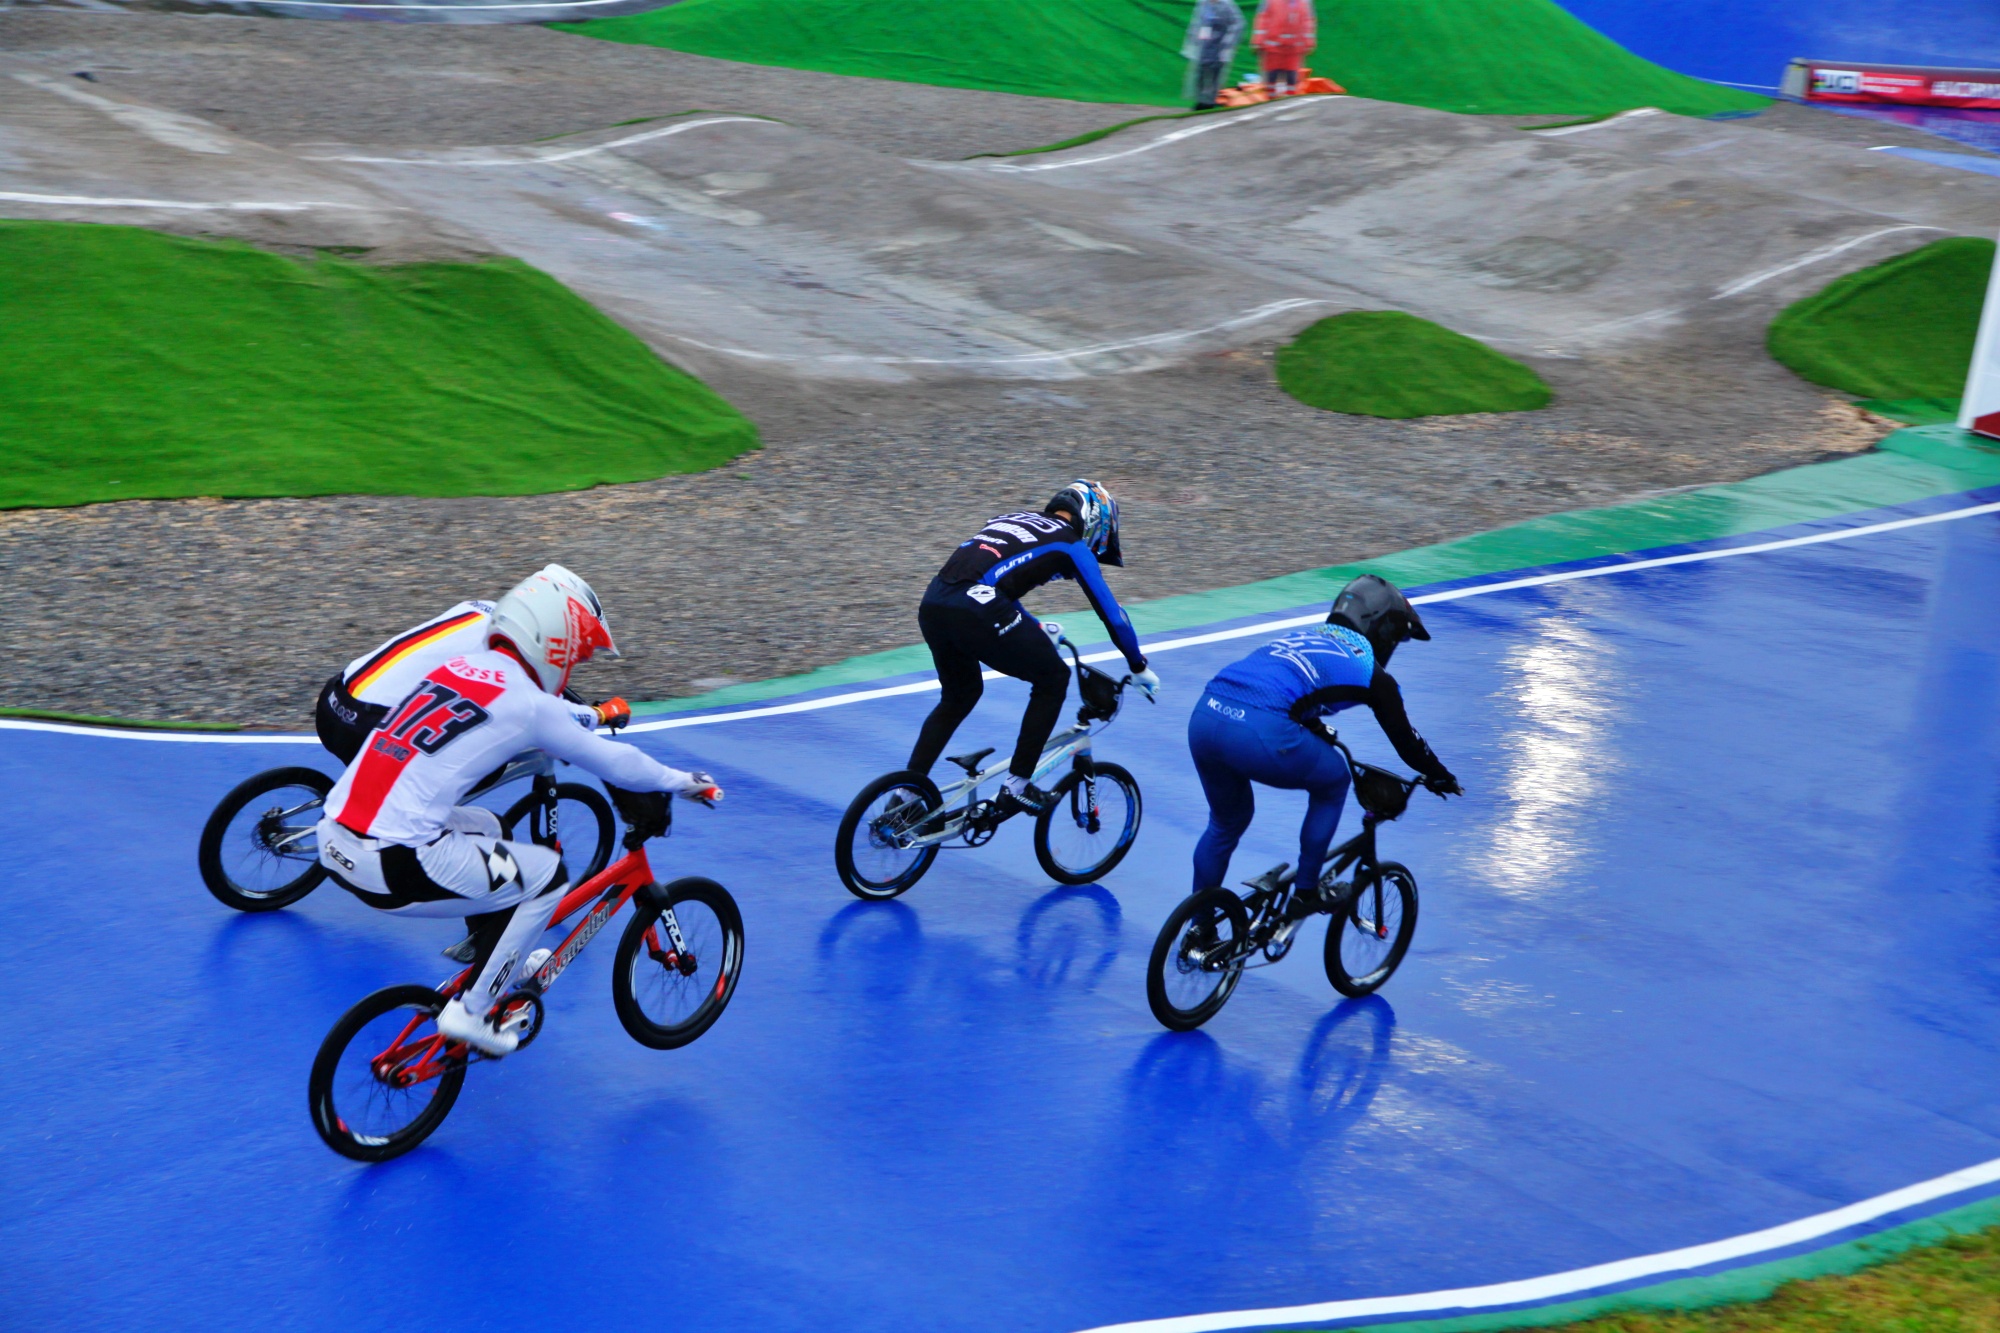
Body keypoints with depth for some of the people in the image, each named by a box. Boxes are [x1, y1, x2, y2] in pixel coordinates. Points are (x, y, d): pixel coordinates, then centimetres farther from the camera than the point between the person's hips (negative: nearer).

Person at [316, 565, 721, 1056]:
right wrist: (683, 782, 21)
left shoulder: (460, 667, 13)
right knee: (547, 875, 8)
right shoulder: (527, 704, -8)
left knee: (483, 828, 29)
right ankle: (470, 1011, 9)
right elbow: (612, 762, 4)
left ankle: (491, 958, 41)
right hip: (391, 868, -8)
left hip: (333, 839, 8)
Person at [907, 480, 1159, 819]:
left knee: (959, 696, 30)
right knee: (1053, 678, 15)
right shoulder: (1072, 544, 13)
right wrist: (1140, 667, 28)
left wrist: (1035, 628, 59)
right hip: (975, 610, -7)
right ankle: (1015, 788, 14)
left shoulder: (1017, 519, 32)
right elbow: (1112, 613, 15)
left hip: (932, 603, 7)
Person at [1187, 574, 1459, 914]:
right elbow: (1405, 738, 27)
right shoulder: (1370, 671, 15)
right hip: (1259, 734, -7)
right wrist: (1439, 776, 44)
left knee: (1226, 823, 30)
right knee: (1333, 782, 24)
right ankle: (1305, 892, 27)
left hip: (1203, 717, 7)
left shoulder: (1303, 638, 33)